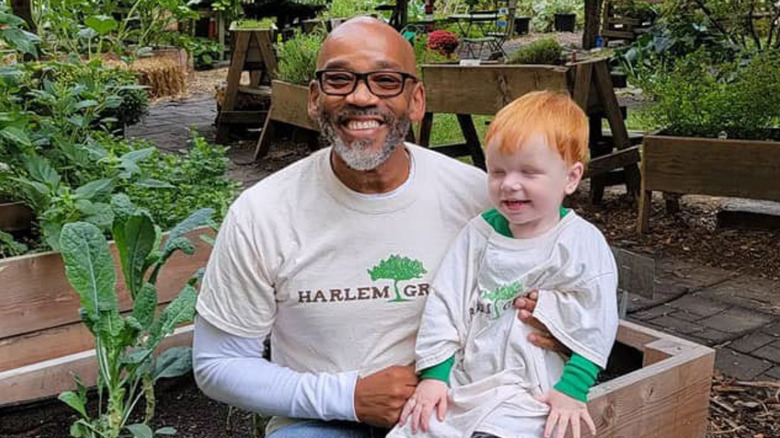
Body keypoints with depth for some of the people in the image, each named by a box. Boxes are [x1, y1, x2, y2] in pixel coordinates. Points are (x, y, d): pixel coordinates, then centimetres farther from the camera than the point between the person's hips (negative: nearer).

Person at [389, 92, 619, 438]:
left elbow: (593, 326, -4)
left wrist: (573, 389, -12)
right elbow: (444, 304, 4)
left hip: (534, 393, -4)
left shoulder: (583, 243, -4)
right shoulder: (478, 233, 5)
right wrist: (434, 373, -1)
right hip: (464, 380, 4)